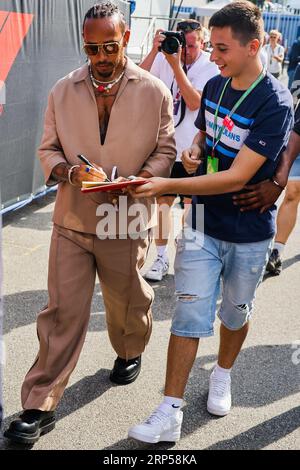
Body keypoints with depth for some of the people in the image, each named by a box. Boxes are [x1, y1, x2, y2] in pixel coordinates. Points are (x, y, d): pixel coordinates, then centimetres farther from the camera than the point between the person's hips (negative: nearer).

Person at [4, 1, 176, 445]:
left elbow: (165, 151, 2)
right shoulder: (63, 91, -1)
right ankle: (39, 407, 11)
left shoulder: (155, 92, -5)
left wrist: (138, 182, -18)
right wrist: (69, 171, -17)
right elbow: (47, 150, 5)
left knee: (127, 302, 19)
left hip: (126, 222, 0)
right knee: (62, 312, 2)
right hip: (71, 221, 1)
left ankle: (130, 354, 51)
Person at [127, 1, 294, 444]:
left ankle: (222, 376, 44)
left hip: (249, 233, -4)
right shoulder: (215, 85, 0)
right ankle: (170, 414, 8)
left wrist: (167, 185, -31)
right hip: (203, 224, 4)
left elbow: (237, 176, -26)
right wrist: (194, 151, -6)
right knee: (189, 316, 1)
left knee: (235, 313, 17)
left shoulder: (275, 103, -20)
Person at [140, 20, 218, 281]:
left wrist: (176, 65, -23)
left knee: (191, 204, 9)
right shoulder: (164, 59, 0)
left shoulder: (210, 69, -7)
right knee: (162, 201, 8)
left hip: (192, 151, -2)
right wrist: (155, 50, -19)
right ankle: (161, 259, 21)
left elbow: (194, 102, -20)